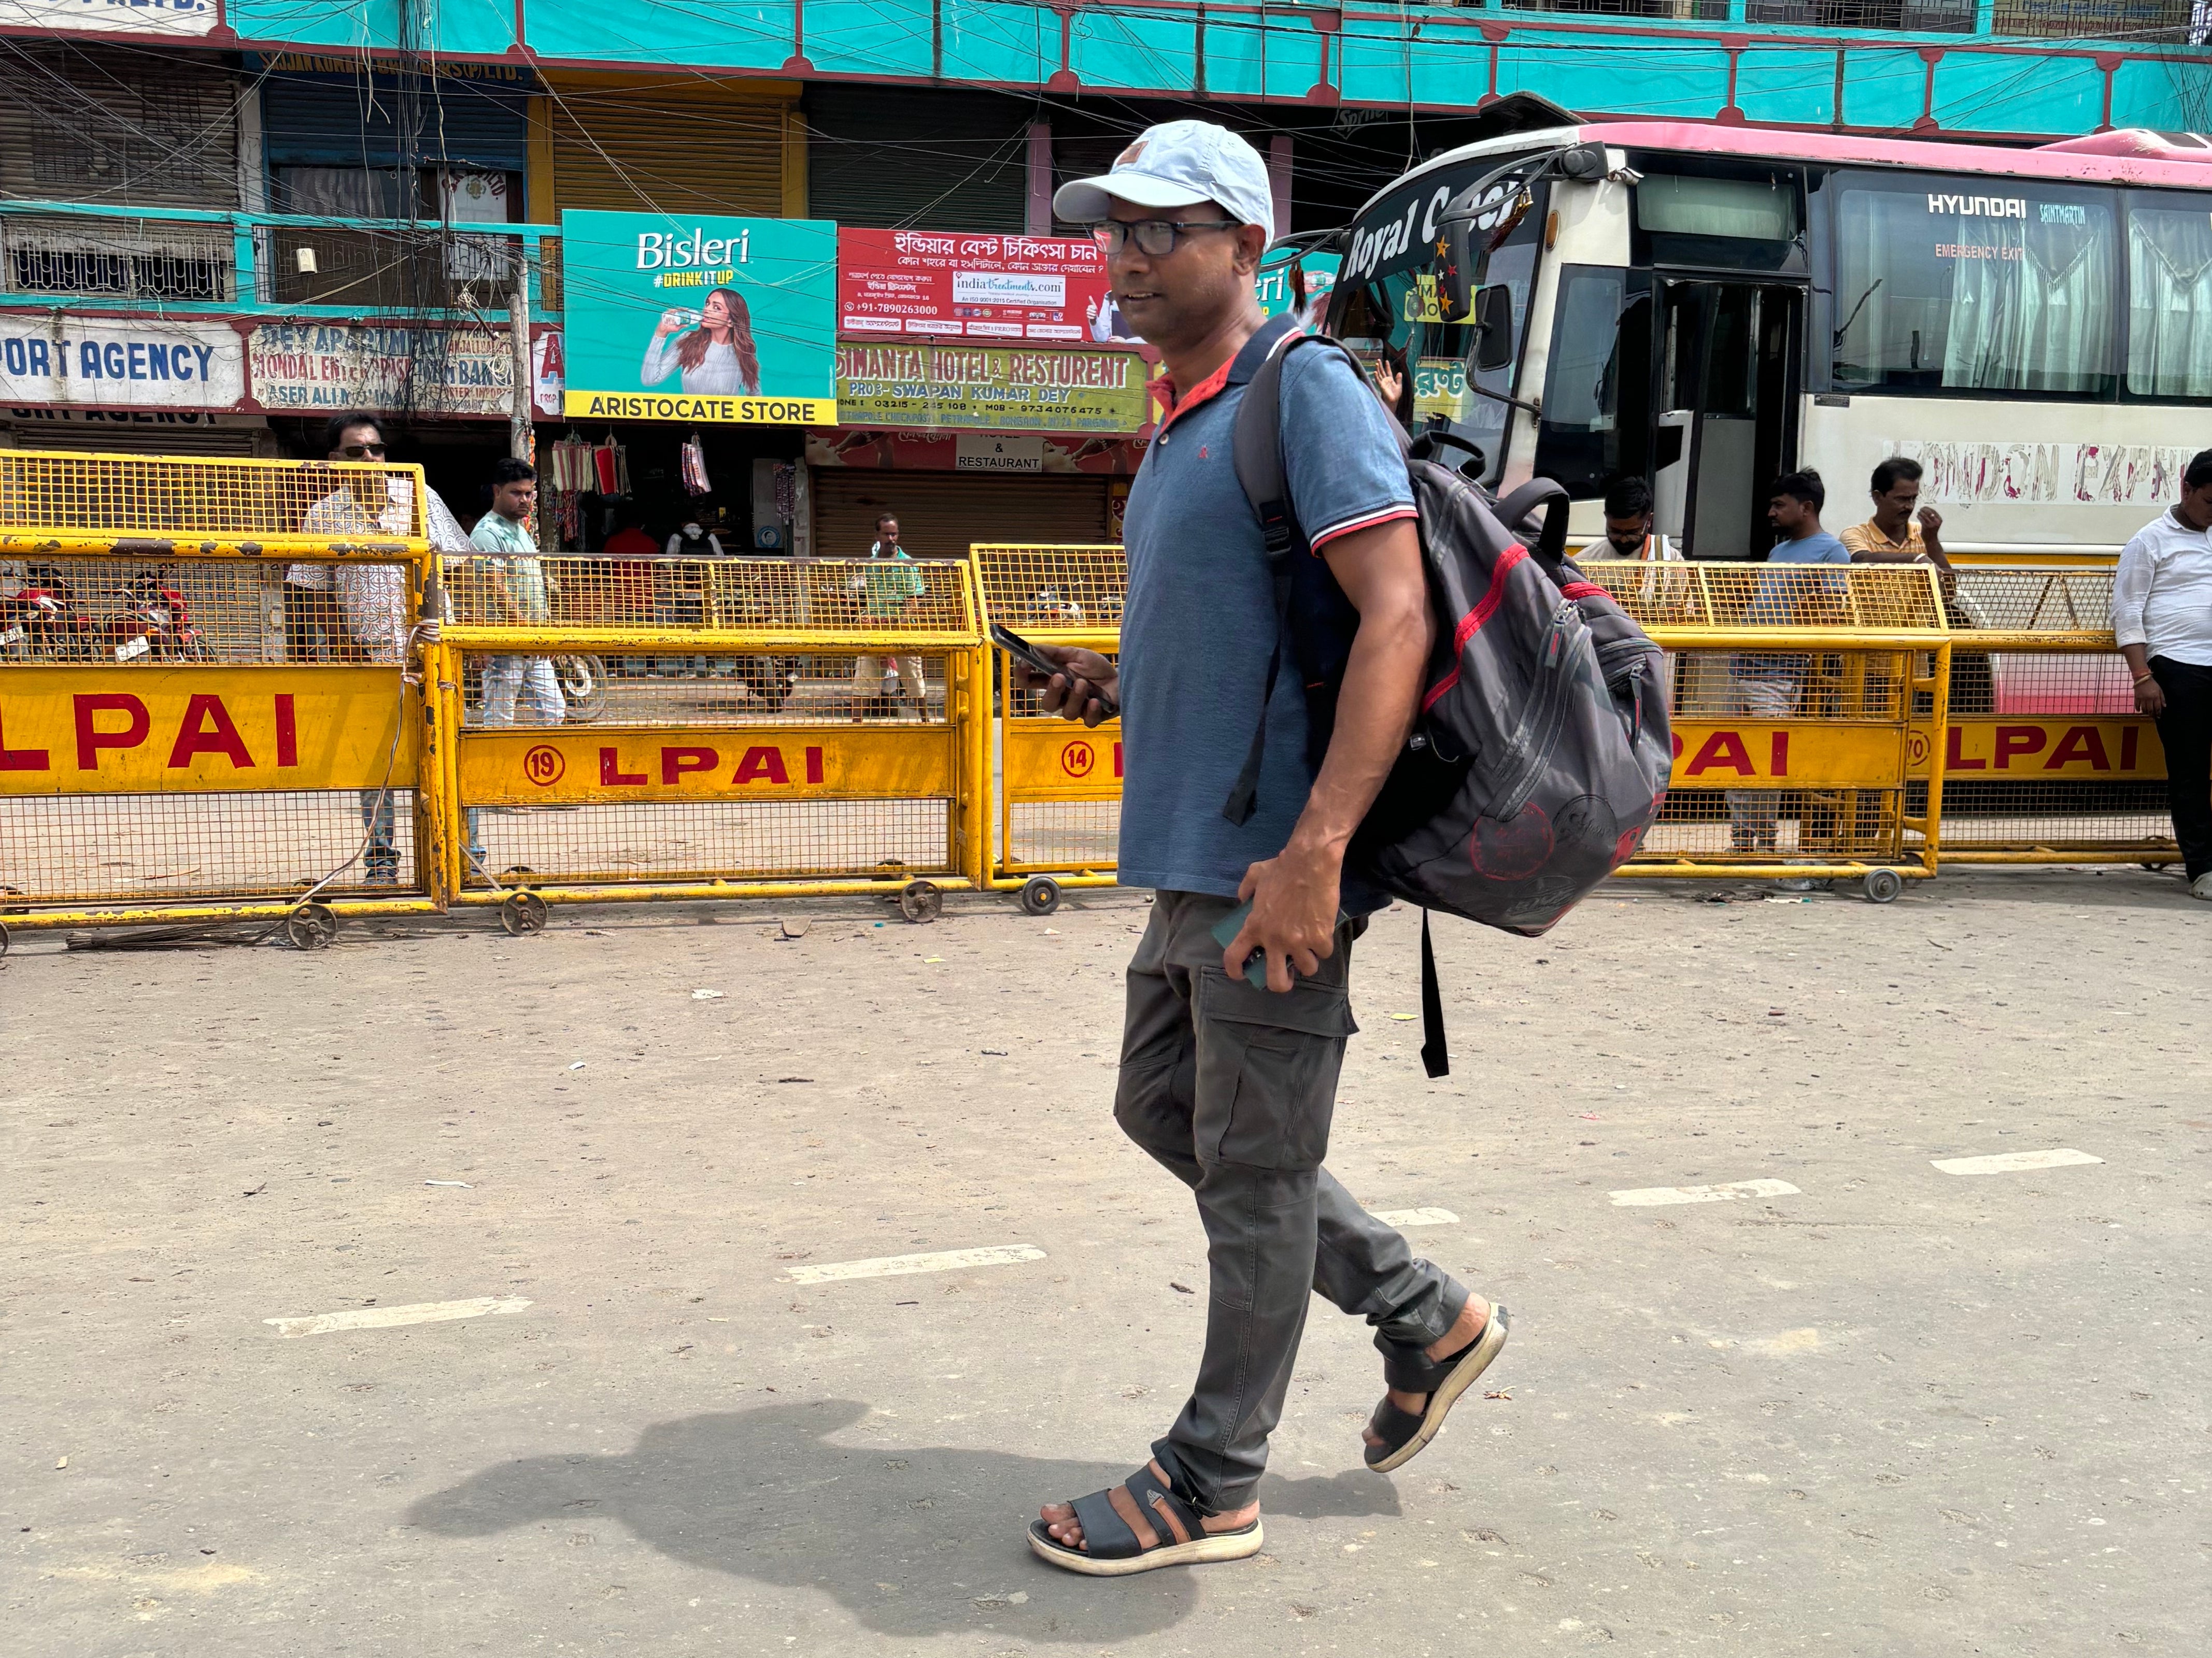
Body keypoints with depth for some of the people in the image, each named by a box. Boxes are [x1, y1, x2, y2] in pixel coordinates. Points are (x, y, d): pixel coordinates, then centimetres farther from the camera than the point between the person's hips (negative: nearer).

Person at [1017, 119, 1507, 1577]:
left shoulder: (1307, 392, -12)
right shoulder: (1185, 423, 18)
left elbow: (1398, 618, -23)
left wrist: (1312, 851, -30)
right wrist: (1117, 683, 10)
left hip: (1271, 867, -10)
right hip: (1192, 857, 10)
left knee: (1254, 1176, 3)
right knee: (1163, 1109, 20)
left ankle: (1213, 1485, 20)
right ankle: (1426, 1318, 32)